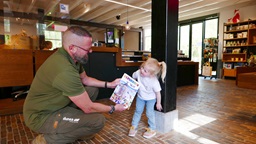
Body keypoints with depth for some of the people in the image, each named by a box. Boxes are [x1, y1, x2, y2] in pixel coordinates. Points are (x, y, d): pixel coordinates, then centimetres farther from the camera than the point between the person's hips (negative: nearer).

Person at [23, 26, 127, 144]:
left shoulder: (71, 56, -6)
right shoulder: (65, 70, -35)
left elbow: (85, 79, 13)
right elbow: (88, 108, -24)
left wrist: (109, 84, 5)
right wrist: (113, 109, -8)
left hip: (56, 103, 9)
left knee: (93, 89, 8)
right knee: (98, 120, -17)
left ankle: (77, 131, 17)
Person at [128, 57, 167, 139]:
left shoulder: (154, 82, -37)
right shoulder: (138, 73, -29)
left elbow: (158, 93, -21)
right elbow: (132, 78, -4)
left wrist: (158, 103, -11)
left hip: (151, 99, -4)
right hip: (140, 97, 4)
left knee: (149, 113, 5)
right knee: (138, 111, 14)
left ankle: (152, 129, 28)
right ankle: (134, 127, 31)